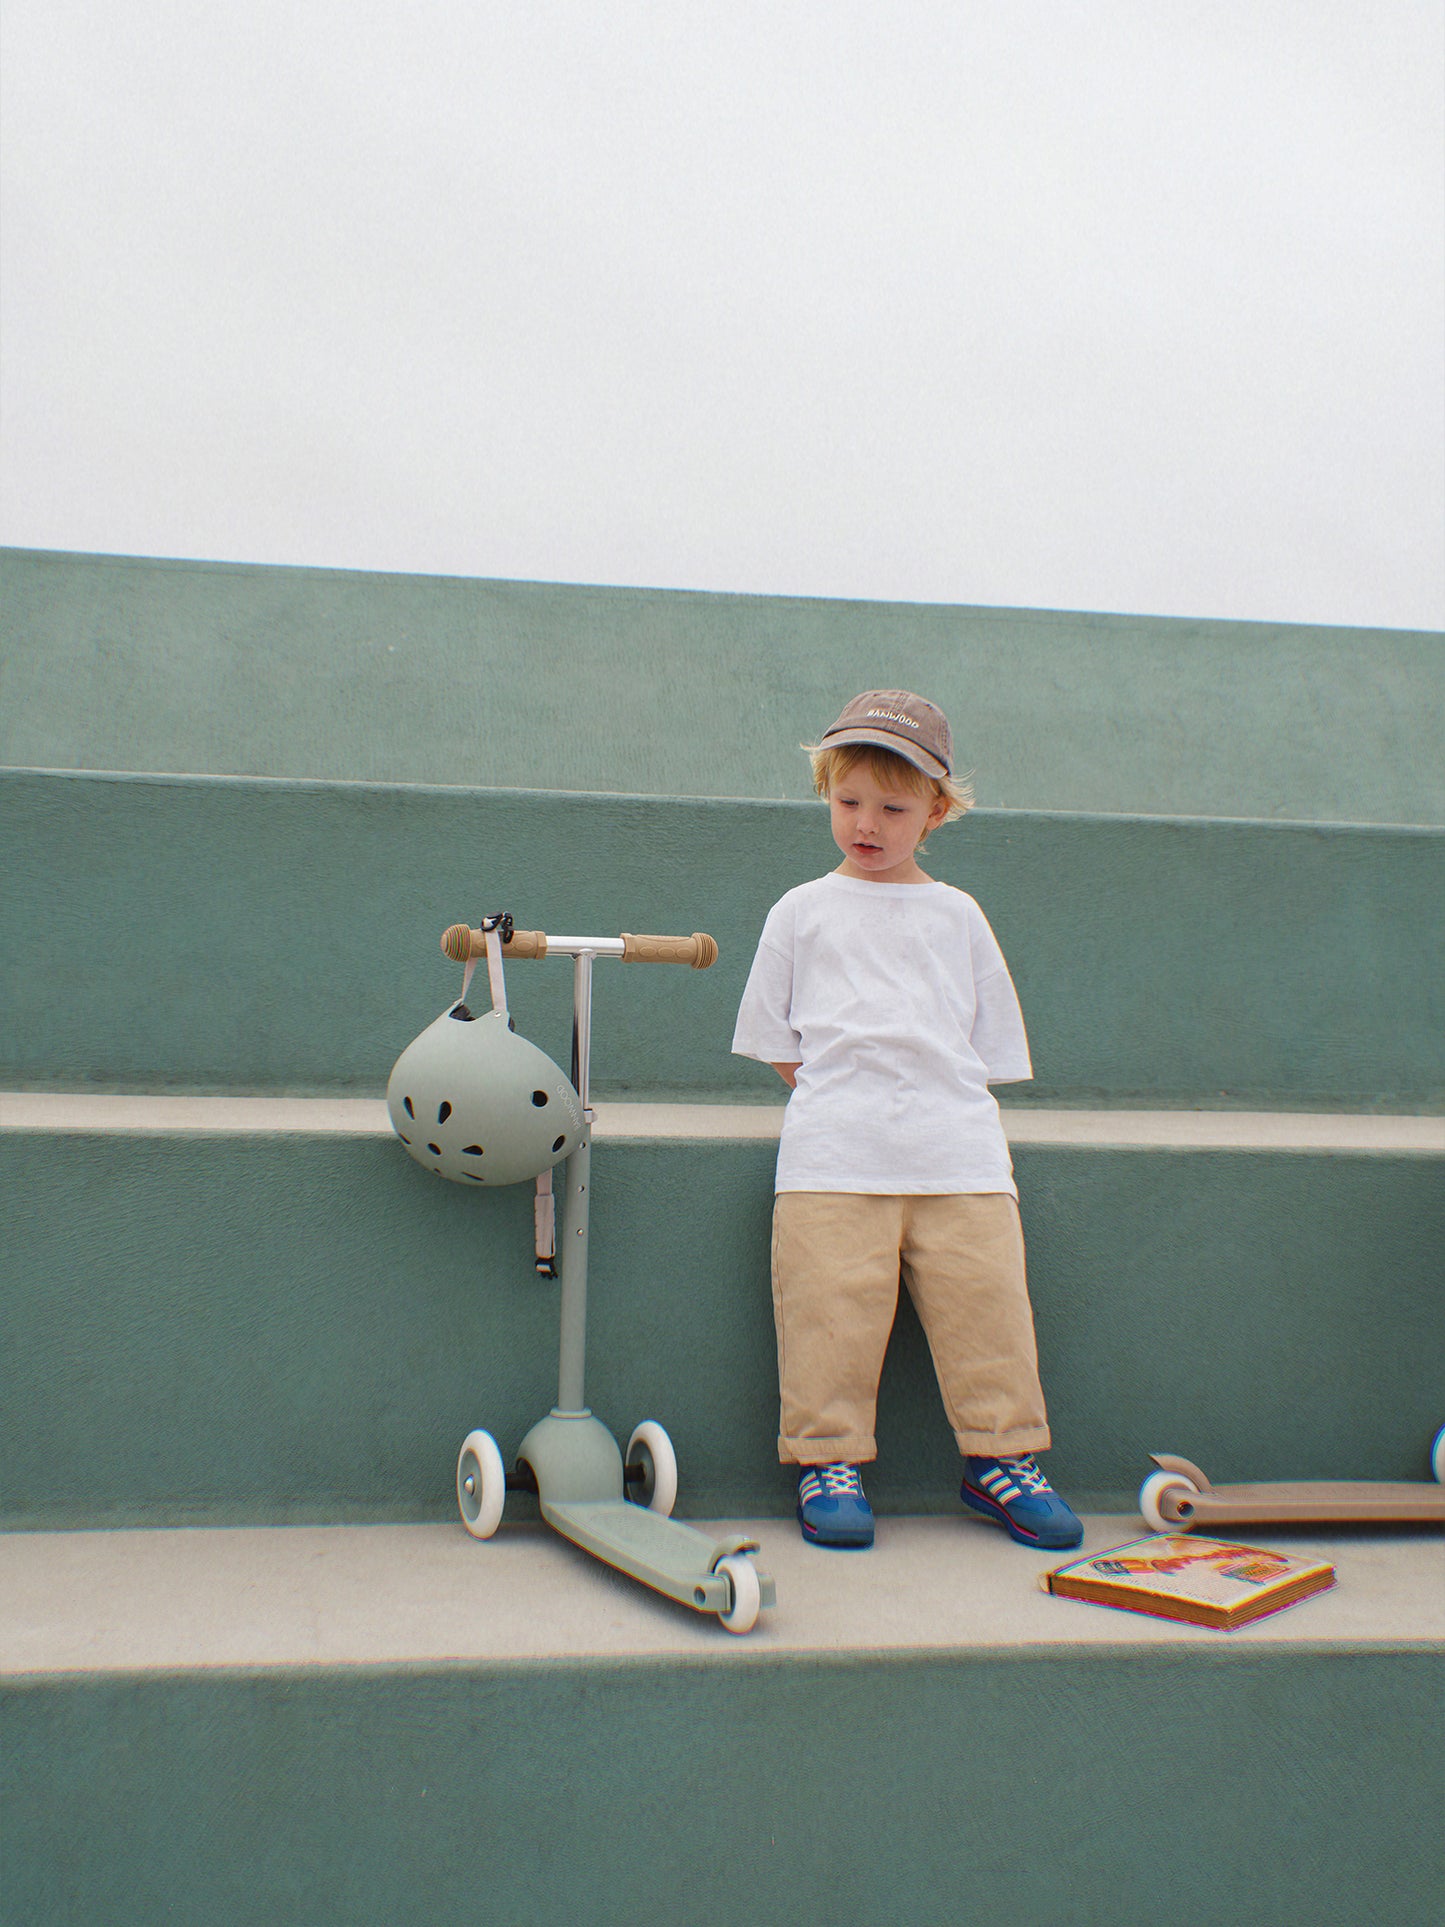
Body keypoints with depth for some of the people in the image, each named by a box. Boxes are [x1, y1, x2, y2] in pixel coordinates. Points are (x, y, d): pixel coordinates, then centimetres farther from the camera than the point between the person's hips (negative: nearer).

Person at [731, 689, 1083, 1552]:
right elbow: (773, 1040, 15)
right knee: (833, 1306, -8)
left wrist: (939, 1100, 5)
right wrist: (837, 1091, 4)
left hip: (957, 1149, 2)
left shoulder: (958, 915, 17)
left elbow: (989, 1047, 18)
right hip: (833, 1154, -1)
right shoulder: (802, 911, 14)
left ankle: (1000, 1456, 12)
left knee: (986, 1299, -3)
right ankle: (829, 1460, 7)